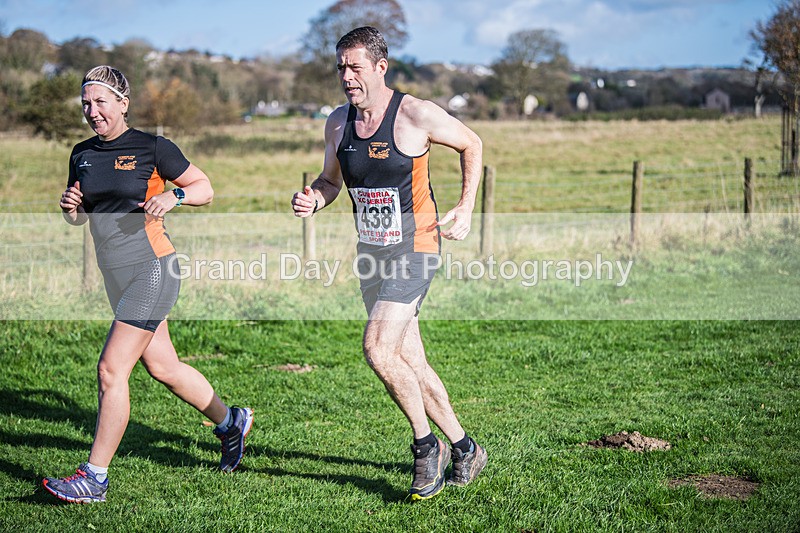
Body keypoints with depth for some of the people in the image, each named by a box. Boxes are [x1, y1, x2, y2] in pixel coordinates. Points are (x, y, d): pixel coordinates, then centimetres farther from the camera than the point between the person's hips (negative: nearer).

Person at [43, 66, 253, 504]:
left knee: (111, 370, -12)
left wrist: (174, 196, -20)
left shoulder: (152, 148, -8)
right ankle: (230, 422, 37)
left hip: (151, 270, -7)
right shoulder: (82, 154, 9)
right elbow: (79, 218, 18)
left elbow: (205, 188, -1)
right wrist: (70, 208, -4)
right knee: (162, 367, 15)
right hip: (116, 277, 7)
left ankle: (94, 478, -5)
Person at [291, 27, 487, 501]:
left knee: (378, 348, -20)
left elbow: (471, 144, 2)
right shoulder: (338, 122, 3)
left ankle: (426, 445, -1)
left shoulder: (416, 115, -13)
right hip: (371, 252, 7)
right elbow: (331, 181, 16)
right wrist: (313, 200, -6)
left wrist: (466, 209, -2)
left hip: (415, 250, -6)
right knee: (411, 364, 9)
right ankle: (465, 450, 25)